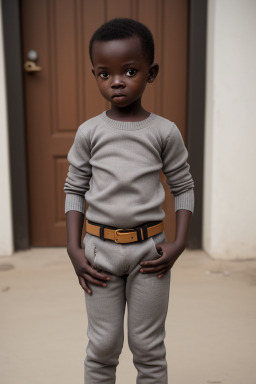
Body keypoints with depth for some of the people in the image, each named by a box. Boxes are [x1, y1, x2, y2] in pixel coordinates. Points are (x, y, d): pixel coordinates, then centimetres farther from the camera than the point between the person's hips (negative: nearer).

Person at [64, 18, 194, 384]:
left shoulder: (165, 132, -4)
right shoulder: (88, 132, -1)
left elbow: (184, 188, 3)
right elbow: (74, 189, 4)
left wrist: (179, 244, -6)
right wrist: (74, 248, -2)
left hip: (150, 247, 0)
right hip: (100, 247, 1)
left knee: (149, 347, 13)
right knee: (103, 347, 12)